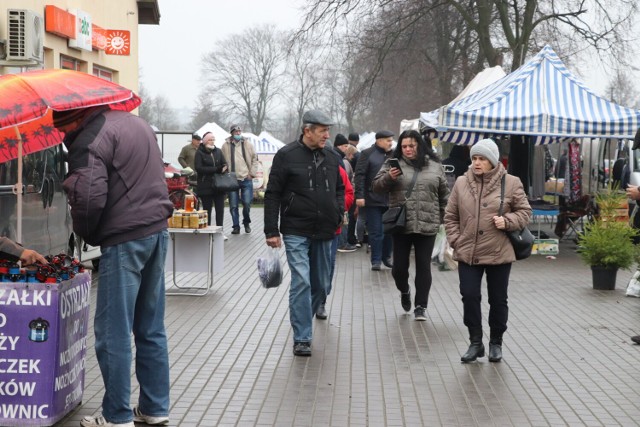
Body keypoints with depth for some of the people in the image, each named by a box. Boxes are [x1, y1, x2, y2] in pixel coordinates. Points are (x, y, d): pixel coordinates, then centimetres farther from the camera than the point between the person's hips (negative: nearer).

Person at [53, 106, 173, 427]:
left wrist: (87, 235, -2)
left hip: (124, 241, -9)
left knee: (113, 331, 0)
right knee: (151, 328, 14)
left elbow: (88, 198, -21)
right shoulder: (137, 122, 15)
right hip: (158, 231, 9)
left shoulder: (91, 139, -14)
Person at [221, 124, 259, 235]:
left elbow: (254, 159, 10)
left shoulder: (248, 144, 6)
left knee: (247, 203, -1)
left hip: (246, 179, 0)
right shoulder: (226, 145, 4)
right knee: (233, 206, 0)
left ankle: (246, 223, 22)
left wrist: (252, 173, 2)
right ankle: (236, 226, 8)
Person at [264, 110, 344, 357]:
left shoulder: (330, 157, 9)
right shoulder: (287, 156, -7)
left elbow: (339, 188, 22)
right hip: (296, 232, -5)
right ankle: (302, 338, -7)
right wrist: (271, 231, -10)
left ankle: (302, 320, 34)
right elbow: (272, 195, -6)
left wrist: (338, 212, 4)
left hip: (324, 233, 6)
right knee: (302, 282, -12)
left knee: (321, 284, 12)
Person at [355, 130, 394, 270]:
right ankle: (376, 260, 7)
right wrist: (359, 195, -14)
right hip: (373, 200, -4)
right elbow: (360, 175, -6)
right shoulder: (368, 154, -1)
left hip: (390, 200, 4)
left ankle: (386, 257, 22)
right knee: (376, 231, 0)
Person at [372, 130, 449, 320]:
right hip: (400, 224, 0)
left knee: (423, 266, 3)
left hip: (427, 225, 0)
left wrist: (446, 218, 10)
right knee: (399, 266, 4)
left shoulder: (435, 166, 7)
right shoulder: (393, 164, 3)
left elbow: (444, 194, 12)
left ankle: (421, 306, 12)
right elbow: (377, 186, -1)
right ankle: (404, 292, 34)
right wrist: (389, 177, -20)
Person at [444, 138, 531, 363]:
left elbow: (524, 212, 2)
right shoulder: (461, 183, 2)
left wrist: (507, 221, -16)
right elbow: (450, 216, 9)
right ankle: (475, 342, 13)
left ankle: (496, 343, 24)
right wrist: (455, 241, -1)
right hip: (467, 253, 2)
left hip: (499, 253, -2)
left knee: (498, 300, 9)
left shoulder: (510, 183, -5)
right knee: (470, 296, 0)